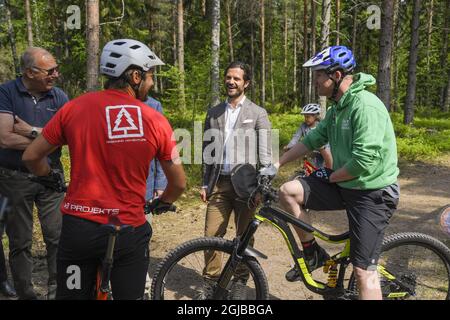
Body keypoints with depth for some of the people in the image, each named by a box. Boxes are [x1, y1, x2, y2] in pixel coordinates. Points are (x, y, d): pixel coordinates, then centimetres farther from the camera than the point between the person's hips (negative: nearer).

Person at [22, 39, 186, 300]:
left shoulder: (75, 107, -4)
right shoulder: (156, 121, -7)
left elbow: (31, 157, 5)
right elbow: (179, 183, 1)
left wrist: (50, 177, 26)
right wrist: (162, 203, 22)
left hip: (78, 227, 2)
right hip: (129, 230, -1)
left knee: (74, 294, 21)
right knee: (130, 296, 18)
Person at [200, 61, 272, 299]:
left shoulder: (258, 113, 3)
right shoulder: (213, 113, 13)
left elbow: (265, 151, -4)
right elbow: (207, 151, 14)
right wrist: (204, 183, 10)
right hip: (219, 183, 3)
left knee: (244, 235, 6)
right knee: (211, 235, 2)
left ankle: (240, 282, 23)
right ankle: (210, 280, 21)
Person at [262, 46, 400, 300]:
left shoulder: (366, 106, -22)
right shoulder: (338, 107, 8)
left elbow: (363, 162, -28)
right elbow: (313, 139, 11)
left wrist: (330, 177, -12)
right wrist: (277, 165, 8)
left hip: (372, 193, -8)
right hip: (344, 184, 8)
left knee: (364, 270, -4)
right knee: (288, 191, -4)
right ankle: (313, 253, 12)